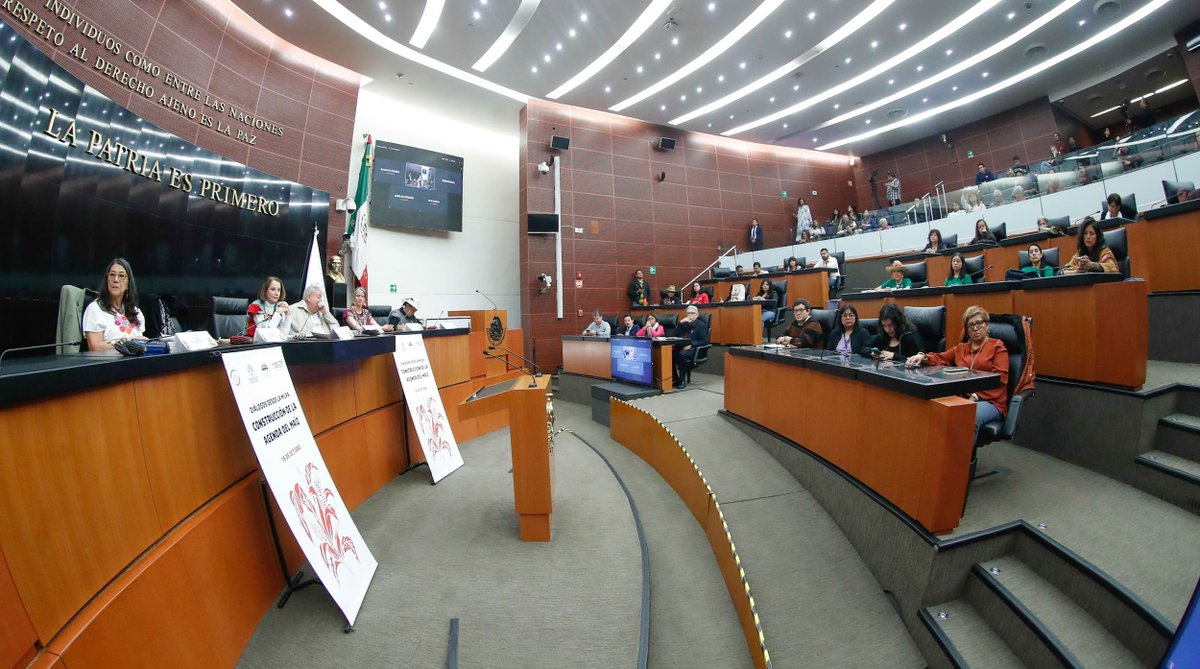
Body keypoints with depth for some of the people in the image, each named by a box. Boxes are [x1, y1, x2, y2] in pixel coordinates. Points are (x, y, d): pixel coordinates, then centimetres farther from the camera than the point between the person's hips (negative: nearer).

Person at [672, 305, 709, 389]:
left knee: (682, 354, -37)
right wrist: (680, 323, 4)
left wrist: (691, 345, -17)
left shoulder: (701, 325, 5)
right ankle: (676, 379, -13)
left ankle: (683, 380, -25)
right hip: (683, 347, 5)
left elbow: (704, 341, -4)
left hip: (695, 350, -5)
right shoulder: (685, 324, 22)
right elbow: (676, 335, 15)